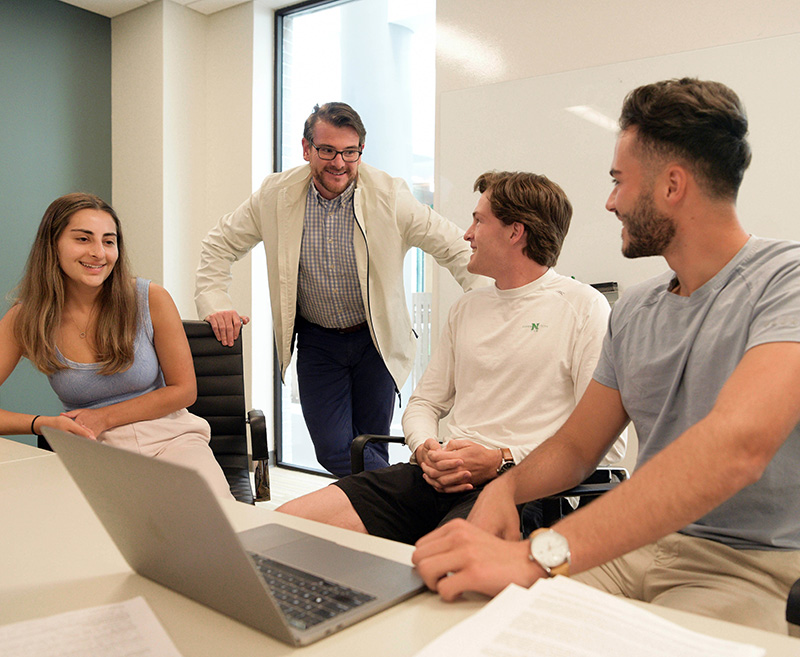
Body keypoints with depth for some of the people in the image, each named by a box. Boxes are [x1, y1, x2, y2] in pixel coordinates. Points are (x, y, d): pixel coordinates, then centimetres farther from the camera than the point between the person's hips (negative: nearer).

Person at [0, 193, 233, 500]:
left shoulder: (150, 298, -7)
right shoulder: (25, 319, -2)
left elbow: (184, 389, -1)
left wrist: (103, 418, -6)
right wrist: (44, 423, -20)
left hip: (169, 437, -1)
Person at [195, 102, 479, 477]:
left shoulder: (390, 196, -12)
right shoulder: (276, 194, -7)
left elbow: (455, 248, -6)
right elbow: (221, 244, 5)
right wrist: (215, 304, -8)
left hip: (376, 338, -1)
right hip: (316, 341, 2)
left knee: (370, 451, 5)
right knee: (333, 451, -4)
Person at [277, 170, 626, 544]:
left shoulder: (584, 308, 0)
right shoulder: (467, 308, 21)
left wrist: (501, 460, -14)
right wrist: (426, 449, -2)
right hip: (441, 476, 6)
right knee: (286, 523, -9)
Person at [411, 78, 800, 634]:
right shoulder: (633, 310, 9)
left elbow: (738, 445, -31)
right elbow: (576, 446, 13)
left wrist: (541, 555, -38)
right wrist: (506, 487, -10)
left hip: (749, 566, -5)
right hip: (638, 543, 5)